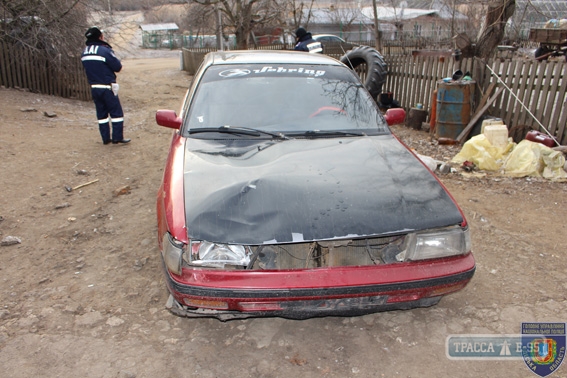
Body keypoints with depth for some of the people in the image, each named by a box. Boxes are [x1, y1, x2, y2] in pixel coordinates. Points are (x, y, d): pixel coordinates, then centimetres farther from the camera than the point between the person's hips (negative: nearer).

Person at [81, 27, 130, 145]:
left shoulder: (84, 53, 8)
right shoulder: (105, 50, -15)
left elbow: (89, 67, 12)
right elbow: (118, 67, -12)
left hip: (94, 88, 7)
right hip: (107, 87, -7)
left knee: (101, 113, 13)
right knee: (116, 112, 1)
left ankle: (106, 138, 16)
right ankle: (117, 137, 0)